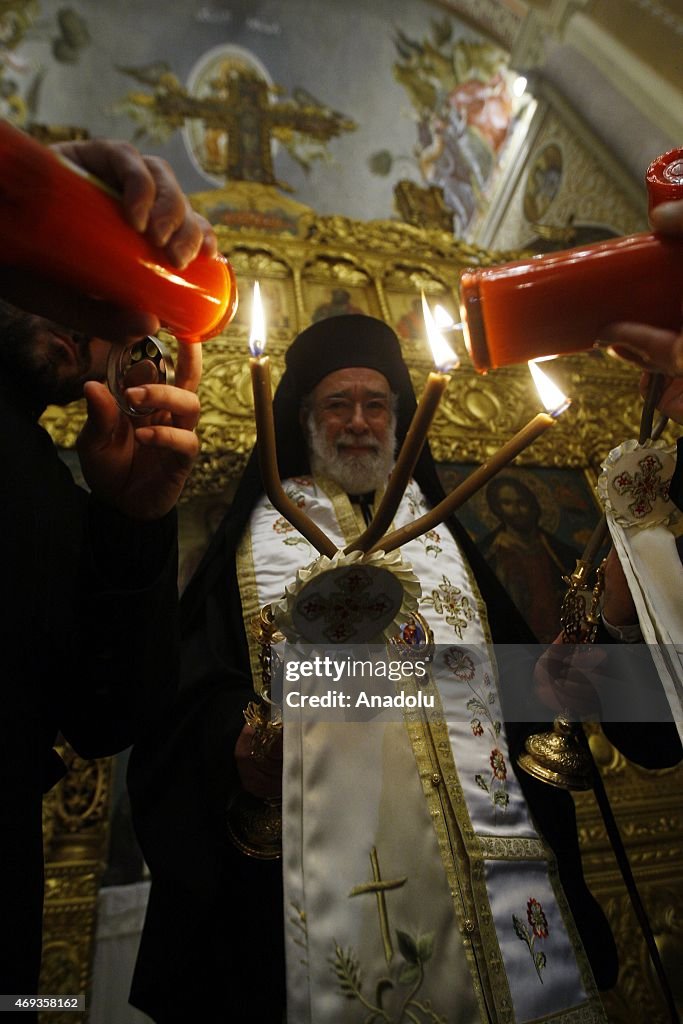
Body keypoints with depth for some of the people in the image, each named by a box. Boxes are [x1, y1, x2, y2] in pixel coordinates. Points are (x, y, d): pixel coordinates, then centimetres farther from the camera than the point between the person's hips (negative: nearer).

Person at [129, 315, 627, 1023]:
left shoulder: (442, 529, 16)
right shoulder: (258, 536, 6)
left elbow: (509, 654, 16)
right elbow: (193, 680, 0)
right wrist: (233, 735, -18)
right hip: (327, 858, -2)